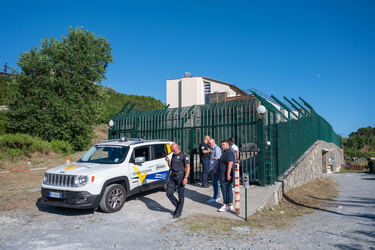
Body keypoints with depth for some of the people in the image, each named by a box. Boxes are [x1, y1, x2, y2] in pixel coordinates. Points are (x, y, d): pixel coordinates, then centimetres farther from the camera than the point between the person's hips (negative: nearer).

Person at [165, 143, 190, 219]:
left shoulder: (184, 156, -6)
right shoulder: (173, 155, 16)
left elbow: (188, 167, -12)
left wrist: (186, 177, -22)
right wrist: (168, 161, 3)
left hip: (180, 176, -7)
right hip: (172, 176, 7)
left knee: (181, 195, 2)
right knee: (169, 193, 3)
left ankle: (179, 212, 13)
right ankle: (177, 206, 23)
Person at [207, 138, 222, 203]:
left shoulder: (217, 148, -11)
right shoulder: (213, 149, 19)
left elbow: (217, 159, -18)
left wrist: (215, 168, -21)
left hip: (215, 169, -10)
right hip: (213, 168, 10)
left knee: (215, 183, -8)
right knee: (214, 183, 15)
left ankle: (216, 198, -4)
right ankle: (216, 196, 23)